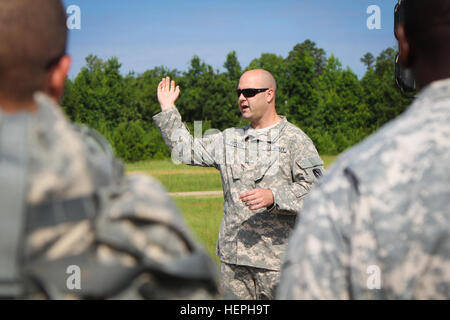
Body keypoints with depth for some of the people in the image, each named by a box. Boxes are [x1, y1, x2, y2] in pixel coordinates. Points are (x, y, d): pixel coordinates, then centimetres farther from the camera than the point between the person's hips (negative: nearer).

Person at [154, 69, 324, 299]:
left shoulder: (295, 139, -2)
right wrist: (167, 109, 19)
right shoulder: (229, 139, 16)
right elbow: (184, 150, 22)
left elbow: (315, 188, -10)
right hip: (232, 256, 5)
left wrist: (273, 197, -23)